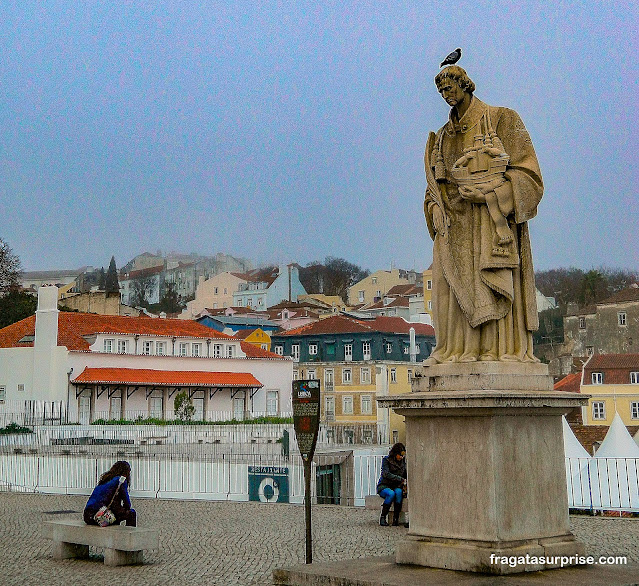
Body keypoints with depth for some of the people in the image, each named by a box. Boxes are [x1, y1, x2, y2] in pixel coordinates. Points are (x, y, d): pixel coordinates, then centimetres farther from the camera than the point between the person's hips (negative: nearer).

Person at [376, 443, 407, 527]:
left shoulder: (403, 462, 7)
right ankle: (383, 518, -24)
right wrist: (401, 479, -26)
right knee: (391, 494, -37)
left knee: (398, 492, -33)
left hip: (396, 486, 3)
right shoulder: (386, 460, -8)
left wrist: (405, 483, -9)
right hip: (384, 486, -3)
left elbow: (405, 475, 14)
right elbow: (386, 474, -21)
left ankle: (396, 518, -31)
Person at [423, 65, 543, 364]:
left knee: (495, 288, -10)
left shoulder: (501, 121, 5)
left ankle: (503, 351, -8)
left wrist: (485, 192, -14)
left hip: (493, 221, -5)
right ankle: (458, 352, -2)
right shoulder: (442, 138, 21)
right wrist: (439, 206, -1)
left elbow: (527, 174, -2)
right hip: (455, 225, 5)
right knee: (456, 289, -2)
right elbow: (434, 187, 22)